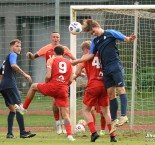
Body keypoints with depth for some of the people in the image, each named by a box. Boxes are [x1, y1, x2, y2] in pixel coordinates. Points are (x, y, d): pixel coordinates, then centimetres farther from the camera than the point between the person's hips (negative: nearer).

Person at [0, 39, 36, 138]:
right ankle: (23, 132, -18)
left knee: (13, 110, 11)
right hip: (10, 85, -10)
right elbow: (13, 65, -23)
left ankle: (10, 133, 5)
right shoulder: (13, 55, -1)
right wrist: (24, 74, -24)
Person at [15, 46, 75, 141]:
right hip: (63, 90, 3)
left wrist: (46, 83, 13)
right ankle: (70, 135, -10)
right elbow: (70, 80, 9)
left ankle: (23, 108, 33)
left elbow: (48, 76, -7)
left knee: (33, 86, 25)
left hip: (52, 87, -2)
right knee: (65, 114, 4)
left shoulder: (51, 60, 5)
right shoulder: (69, 63, 16)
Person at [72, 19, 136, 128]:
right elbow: (90, 55, 18)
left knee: (121, 89, -12)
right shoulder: (95, 41, 17)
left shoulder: (110, 33, -1)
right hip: (106, 70, 6)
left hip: (116, 66, -6)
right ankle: (114, 120, 9)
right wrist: (76, 61, 13)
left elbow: (125, 38, -10)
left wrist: (129, 39, -33)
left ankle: (124, 116, -18)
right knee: (110, 93, 6)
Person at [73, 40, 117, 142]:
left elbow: (78, 72, -4)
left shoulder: (86, 56, 1)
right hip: (104, 85, 4)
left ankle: (94, 132, -9)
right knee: (106, 111, 13)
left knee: (86, 110, 9)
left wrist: (77, 76, 18)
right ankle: (113, 135, 5)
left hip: (93, 86, -4)